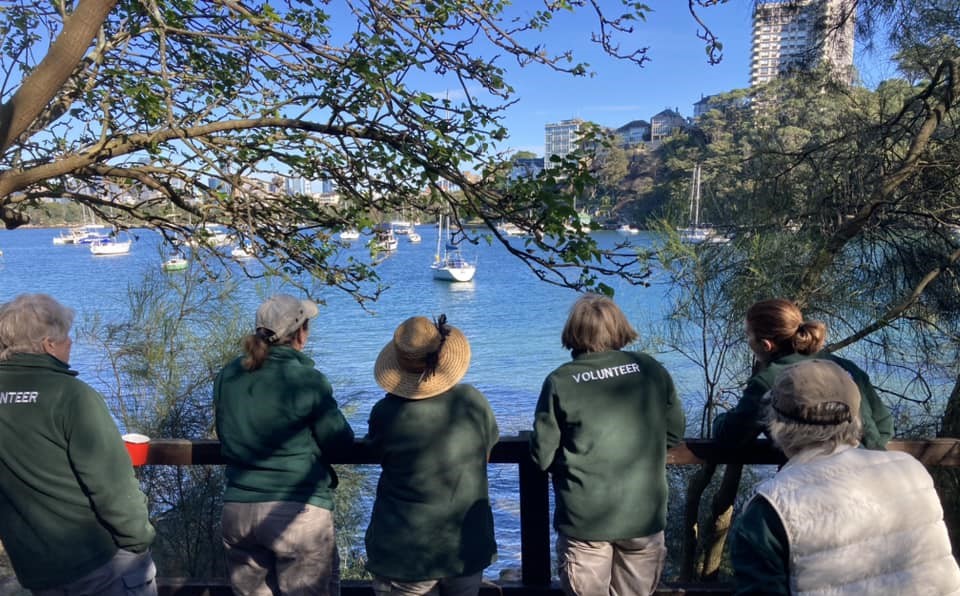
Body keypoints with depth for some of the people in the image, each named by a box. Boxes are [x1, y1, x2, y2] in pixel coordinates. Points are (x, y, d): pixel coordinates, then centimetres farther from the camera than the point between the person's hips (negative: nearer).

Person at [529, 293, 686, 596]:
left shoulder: (560, 381, -12)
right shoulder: (651, 369, -4)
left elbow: (542, 456, -7)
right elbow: (675, 432, 7)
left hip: (585, 519, -2)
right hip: (644, 515, 3)